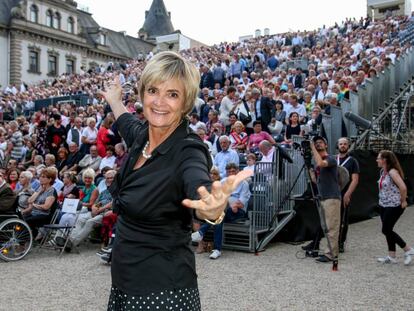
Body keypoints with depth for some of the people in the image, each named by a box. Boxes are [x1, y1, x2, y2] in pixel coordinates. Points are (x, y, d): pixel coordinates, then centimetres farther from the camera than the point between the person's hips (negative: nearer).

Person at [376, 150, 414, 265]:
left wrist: (403, 201, -17)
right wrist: (382, 200, 14)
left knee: (386, 230, -5)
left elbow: (403, 187, -27)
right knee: (387, 231, 11)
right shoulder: (382, 171, 8)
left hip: (394, 206, -9)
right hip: (383, 205, 9)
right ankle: (391, 257, 19)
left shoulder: (393, 172, -20)